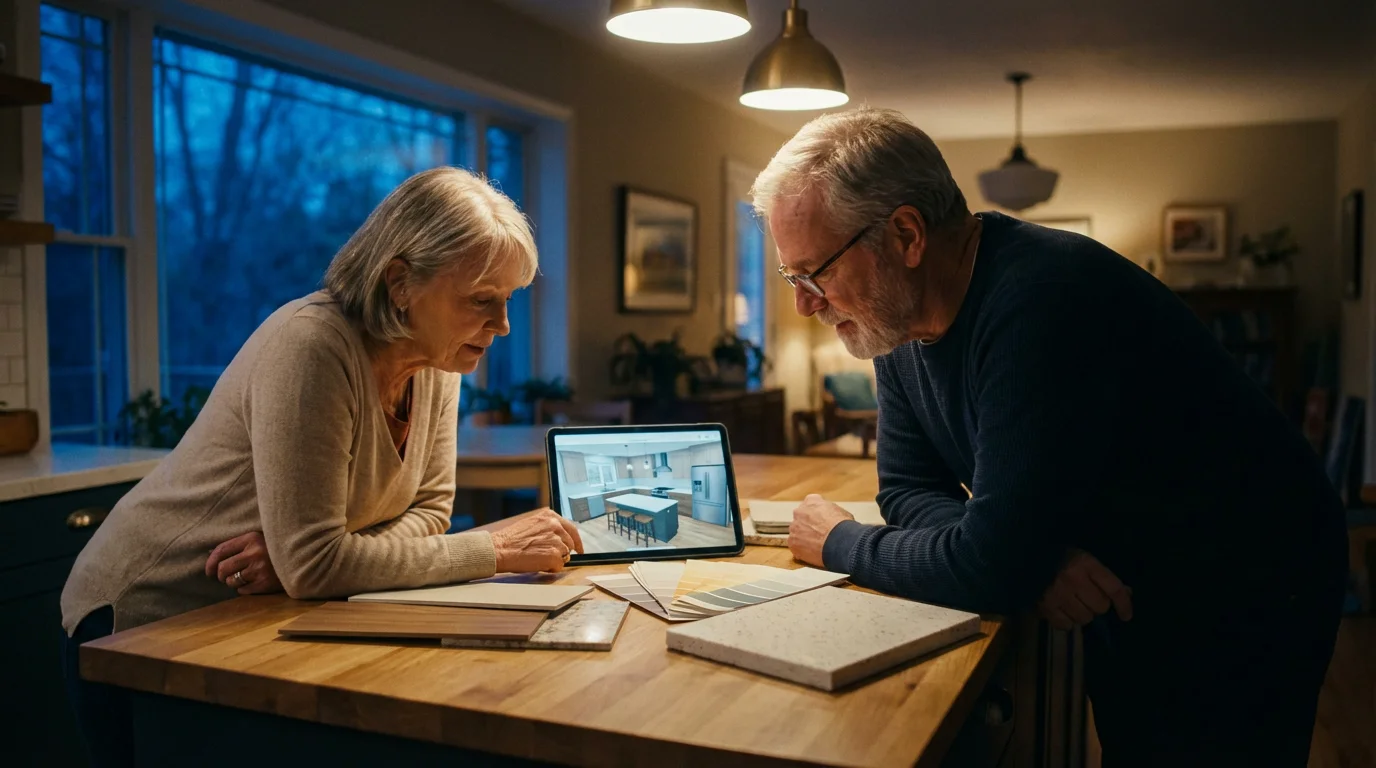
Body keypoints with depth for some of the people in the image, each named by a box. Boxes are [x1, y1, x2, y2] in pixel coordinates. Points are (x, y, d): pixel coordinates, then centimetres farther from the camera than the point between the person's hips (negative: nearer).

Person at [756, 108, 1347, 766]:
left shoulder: (1042, 300, -36)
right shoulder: (902, 321, -9)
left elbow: (990, 568, -37)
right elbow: (909, 490, -2)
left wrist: (841, 544, -19)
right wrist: (1029, 557, -22)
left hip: (1244, 603, -7)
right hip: (1117, 598, 7)